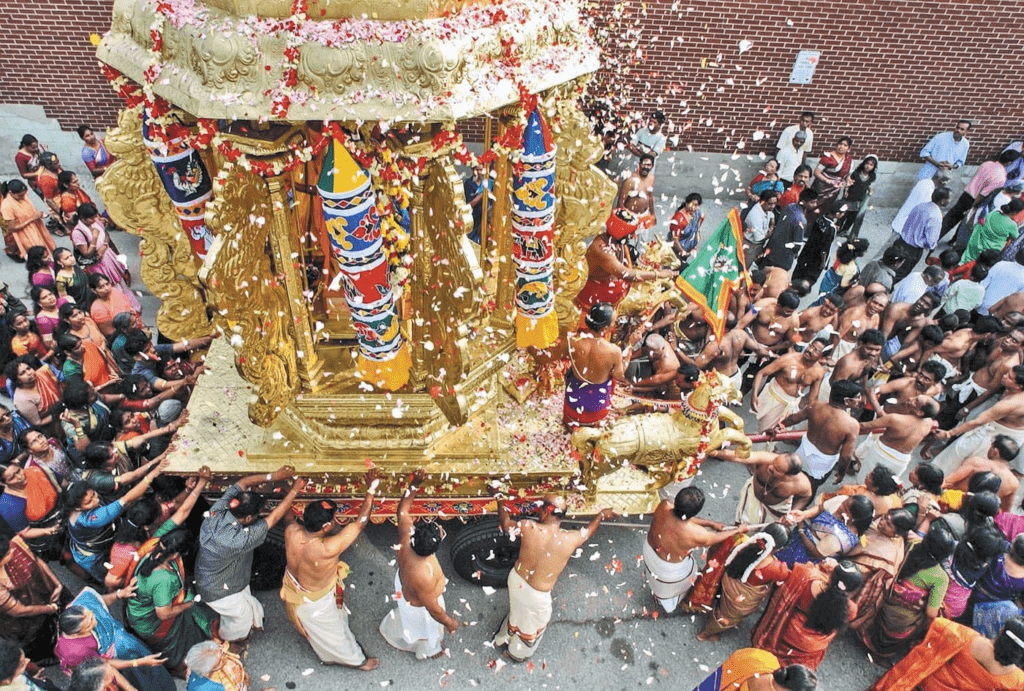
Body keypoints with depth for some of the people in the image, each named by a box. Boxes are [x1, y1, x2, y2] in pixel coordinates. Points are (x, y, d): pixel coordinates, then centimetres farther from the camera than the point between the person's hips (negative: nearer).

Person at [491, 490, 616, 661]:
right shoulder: (571, 540, -27)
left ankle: (502, 638, 63)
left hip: (516, 580, 3)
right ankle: (518, 653, 57)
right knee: (532, 625, 30)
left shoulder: (529, 528, -25)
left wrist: (499, 498, 10)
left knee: (517, 612, 35)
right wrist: (601, 515, 15)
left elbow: (505, 524, -4)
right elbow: (588, 531, -4)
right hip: (537, 595, -3)